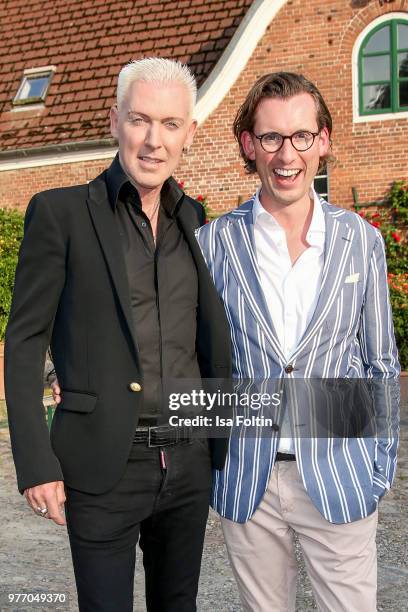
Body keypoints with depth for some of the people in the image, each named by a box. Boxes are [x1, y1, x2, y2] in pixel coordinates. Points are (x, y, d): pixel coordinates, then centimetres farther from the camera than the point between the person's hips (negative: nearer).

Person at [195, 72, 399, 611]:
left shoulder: (361, 241, -1)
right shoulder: (214, 242, -4)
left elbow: (379, 365, 5)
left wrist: (381, 469, 4)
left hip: (339, 478, 0)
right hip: (245, 480, 0)